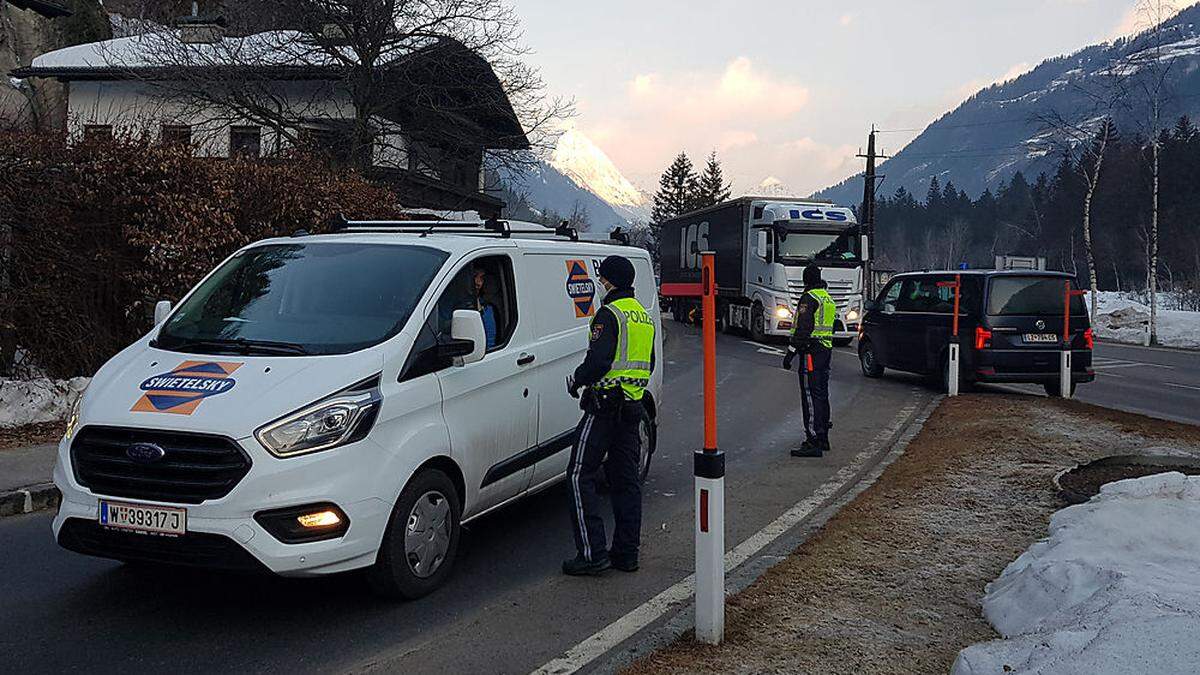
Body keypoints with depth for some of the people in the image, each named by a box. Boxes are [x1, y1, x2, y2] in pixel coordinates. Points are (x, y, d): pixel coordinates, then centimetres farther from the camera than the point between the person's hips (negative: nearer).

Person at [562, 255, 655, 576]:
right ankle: (626, 553, 15)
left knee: (581, 476, -4)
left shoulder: (610, 313, -12)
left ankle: (592, 553, -7)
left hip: (605, 405, -9)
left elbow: (598, 360, -21)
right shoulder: (645, 317, 16)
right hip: (633, 405, 9)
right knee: (626, 480, 12)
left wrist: (576, 380, -5)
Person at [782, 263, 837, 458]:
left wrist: (791, 352, -18)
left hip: (811, 352, -9)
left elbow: (803, 328, -19)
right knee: (821, 394, 15)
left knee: (811, 396, -11)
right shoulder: (828, 299, 19)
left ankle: (814, 443, -15)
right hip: (826, 350, 10)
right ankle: (823, 439, 23)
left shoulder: (809, 298, -11)